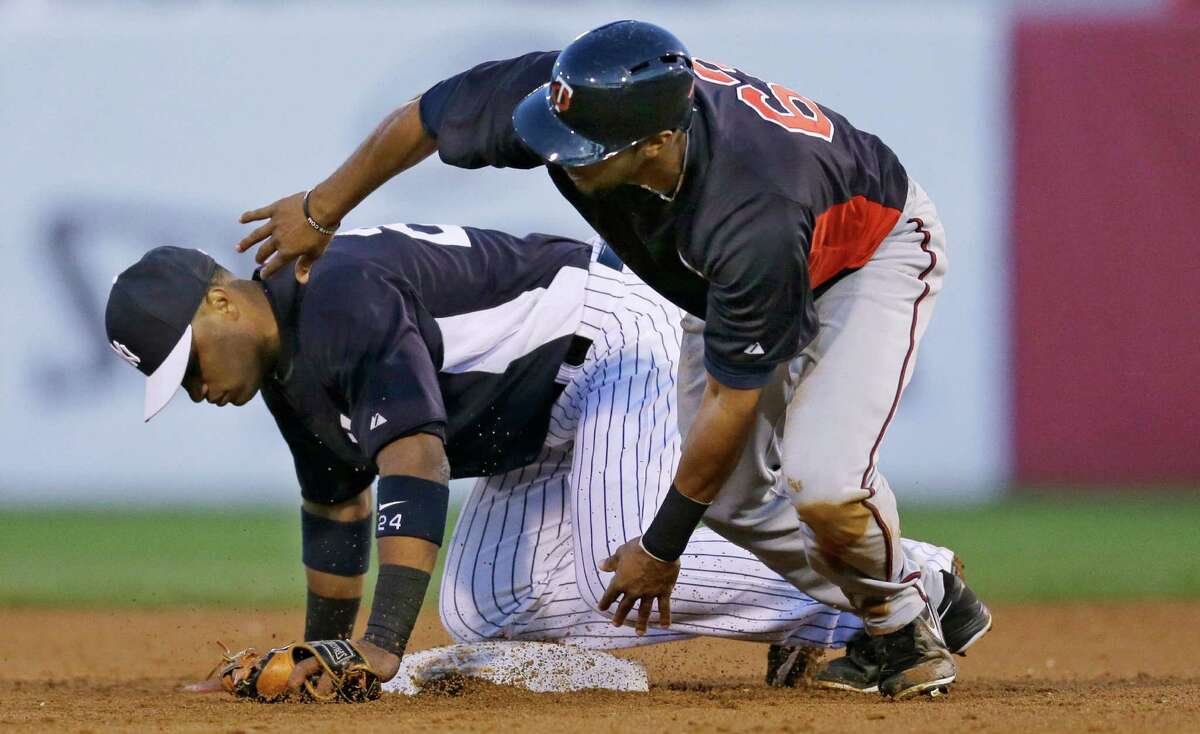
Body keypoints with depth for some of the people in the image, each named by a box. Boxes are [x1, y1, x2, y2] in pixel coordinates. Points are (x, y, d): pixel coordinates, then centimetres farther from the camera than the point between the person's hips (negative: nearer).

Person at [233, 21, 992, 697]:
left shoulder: (749, 222, -46)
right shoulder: (555, 92, -32)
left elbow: (730, 400, -33)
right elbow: (423, 118, -10)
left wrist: (661, 548, -21)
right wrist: (323, 209, 4)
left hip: (874, 252, -7)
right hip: (724, 275, 8)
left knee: (822, 477, -26)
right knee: (731, 495, 4)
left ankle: (905, 628, 4)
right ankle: (930, 589, 24)